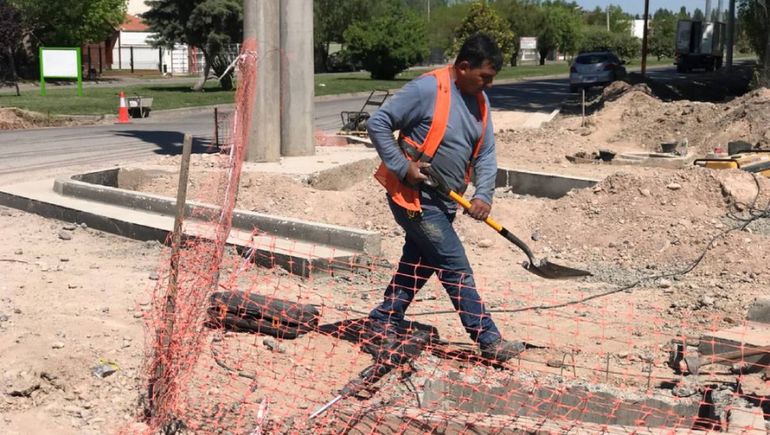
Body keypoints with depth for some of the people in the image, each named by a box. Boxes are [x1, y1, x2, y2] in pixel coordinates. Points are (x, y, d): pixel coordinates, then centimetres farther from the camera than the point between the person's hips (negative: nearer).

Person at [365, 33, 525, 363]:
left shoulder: (479, 101, 7)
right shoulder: (427, 90, -18)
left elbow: (486, 153, 7)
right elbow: (377, 123, -16)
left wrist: (483, 194, -9)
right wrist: (402, 166, -20)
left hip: (444, 202, 9)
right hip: (415, 198, -9)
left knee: (418, 266, 18)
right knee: (456, 270, -5)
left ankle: (382, 324, 32)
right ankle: (489, 341, 2)